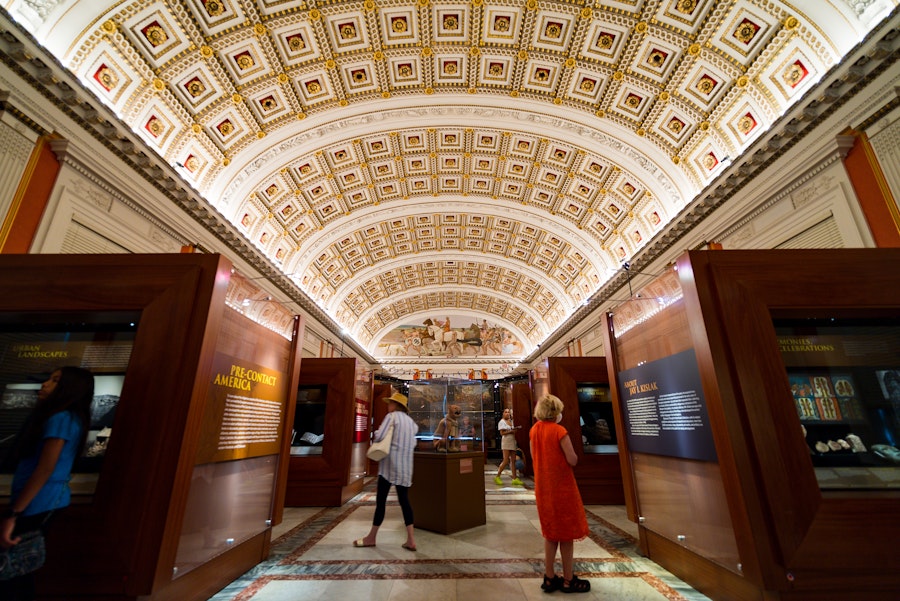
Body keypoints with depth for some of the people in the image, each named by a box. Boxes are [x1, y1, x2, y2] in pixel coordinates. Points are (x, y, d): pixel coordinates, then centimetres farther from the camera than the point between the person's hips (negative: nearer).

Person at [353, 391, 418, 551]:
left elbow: (379, 436, -12)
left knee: (381, 499, 4)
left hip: (391, 463, -6)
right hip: (406, 465, 6)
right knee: (404, 500, 8)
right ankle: (411, 539, 4)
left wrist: (376, 433, 8)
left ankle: (371, 537, 15)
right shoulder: (411, 422, 16)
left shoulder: (392, 416, -4)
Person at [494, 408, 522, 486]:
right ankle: (497, 477, 3)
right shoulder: (502, 422, -4)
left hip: (512, 442, 7)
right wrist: (511, 431, -13)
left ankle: (515, 479, 7)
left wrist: (514, 431, -1)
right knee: (506, 461, -9)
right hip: (506, 442, -7)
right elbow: (502, 433, -11)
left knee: (513, 460, 4)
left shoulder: (511, 421, 15)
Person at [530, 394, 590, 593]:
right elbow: (573, 460, -17)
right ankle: (568, 580, 21)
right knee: (567, 532, 9)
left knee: (551, 532, 18)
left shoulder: (534, 430, 1)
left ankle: (550, 578, 25)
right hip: (561, 485, -6)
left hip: (543, 486, 6)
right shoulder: (559, 430, -19)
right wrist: (570, 453, 3)